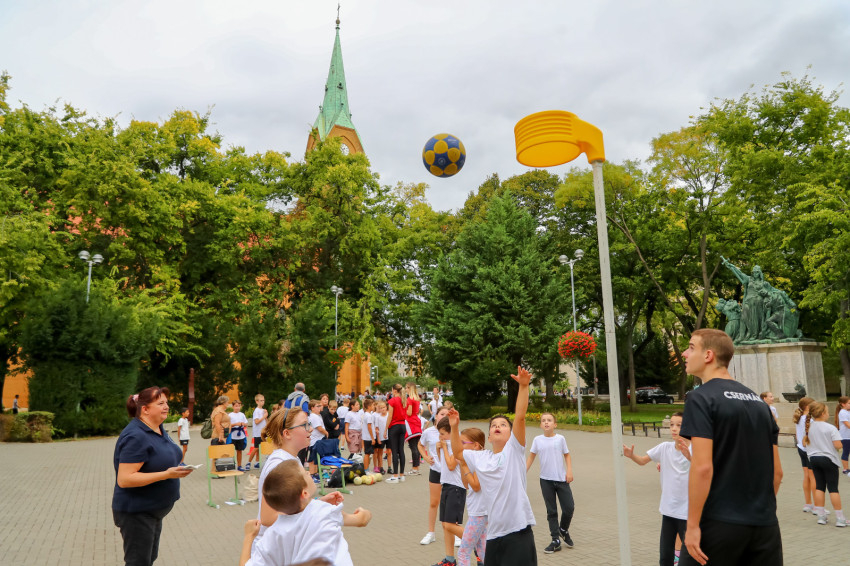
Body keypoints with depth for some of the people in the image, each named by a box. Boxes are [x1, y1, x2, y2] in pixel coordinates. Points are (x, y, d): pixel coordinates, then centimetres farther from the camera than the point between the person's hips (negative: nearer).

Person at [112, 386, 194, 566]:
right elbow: (124, 479, -29)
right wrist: (166, 474, -31)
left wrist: (176, 469, 6)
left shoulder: (158, 429, 4)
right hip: (137, 513, -9)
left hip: (153, 510, 9)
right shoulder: (135, 436, -24)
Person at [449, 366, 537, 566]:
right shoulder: (479, 458, 12)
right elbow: (458, 452, 28)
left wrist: (523, 386, -22)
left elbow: (520, 416, -13)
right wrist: (455, 427, 17)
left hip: (518, 531, -5)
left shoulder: (514, 451, -2)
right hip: (493, 534, 5)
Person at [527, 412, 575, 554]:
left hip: (561, 479, 0)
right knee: (551, 511, 6)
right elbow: (531, 457, 7)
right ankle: (555, 540, 16)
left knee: (569, 507, 0)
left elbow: (567, 455, 6)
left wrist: (569, 472, -5)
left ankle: (563, 530, 28)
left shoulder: (560, 438, -3)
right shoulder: (537, 440, -1)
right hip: (546, 480, 0)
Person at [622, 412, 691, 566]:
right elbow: (642, 461, 6)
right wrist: (631, 455, -15)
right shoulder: (665, 447, 0)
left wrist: (689, 456, -46)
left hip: (686, 512, -4)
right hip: (668, 510, 4)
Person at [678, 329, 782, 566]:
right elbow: (777, 470, 12)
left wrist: (693, 525, -15)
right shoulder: (758, 400, 10)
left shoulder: (701, 398, -12)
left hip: (719, 522, -6)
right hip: (765, 524, 6)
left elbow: (702, 467, -20)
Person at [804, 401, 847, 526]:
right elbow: (838, 445, -18)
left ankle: (821, 515, 14)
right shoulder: (831, 428, -15)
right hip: (828, 459, -4)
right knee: (833, 488, 2)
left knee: (819, 487, 11)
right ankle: (840, 518, 8)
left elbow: (805, 443, 7)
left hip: (814, 459, 5)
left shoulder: (809, 427, 0)